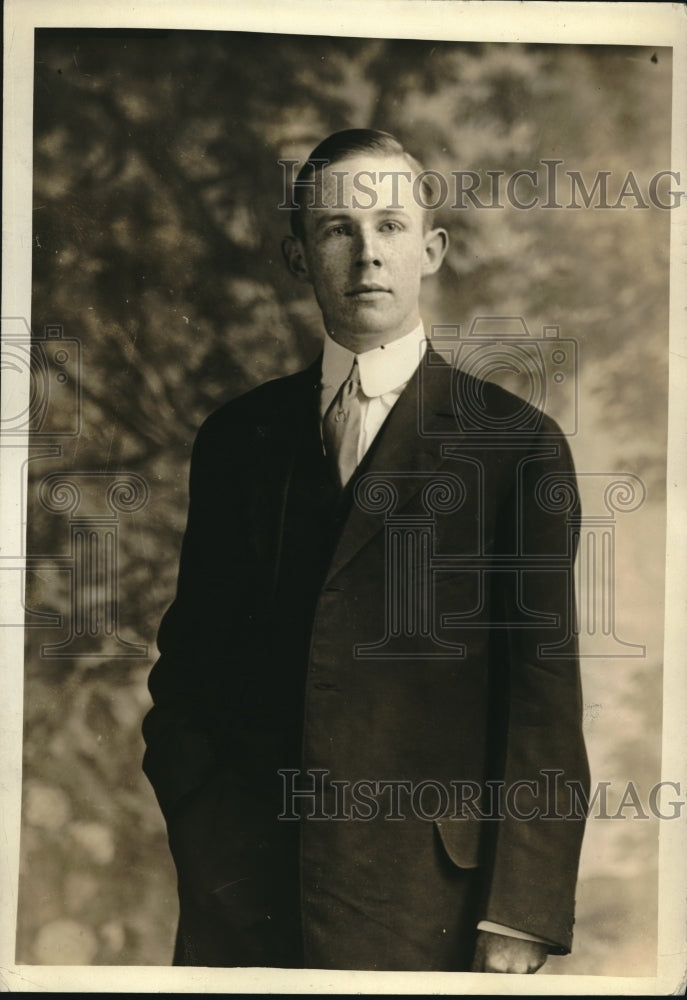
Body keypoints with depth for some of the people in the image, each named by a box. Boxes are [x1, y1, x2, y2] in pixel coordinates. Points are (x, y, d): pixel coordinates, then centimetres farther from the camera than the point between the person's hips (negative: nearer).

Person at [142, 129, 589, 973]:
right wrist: (201, 827, 0)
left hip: (420, 899, -2)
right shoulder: (234, 437, 7)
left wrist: (519, 920, -8)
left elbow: (545, 698, -5)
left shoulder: (520, 445, -3)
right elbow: (185, 656, 12)